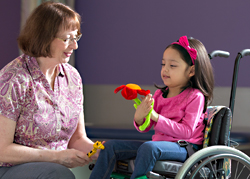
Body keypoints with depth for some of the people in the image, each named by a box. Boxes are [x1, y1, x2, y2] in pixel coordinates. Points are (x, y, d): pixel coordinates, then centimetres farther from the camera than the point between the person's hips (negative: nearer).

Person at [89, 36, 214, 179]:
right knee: (111, 146, -2)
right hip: (159, 143, 8)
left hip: (183, 148, -8)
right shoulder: (159, 94, 12)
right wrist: (139, 118, -14)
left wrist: (156, 117, -21)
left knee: (148, 148, -38)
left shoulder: (195, 97, -8)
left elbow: (187, 131, -17)